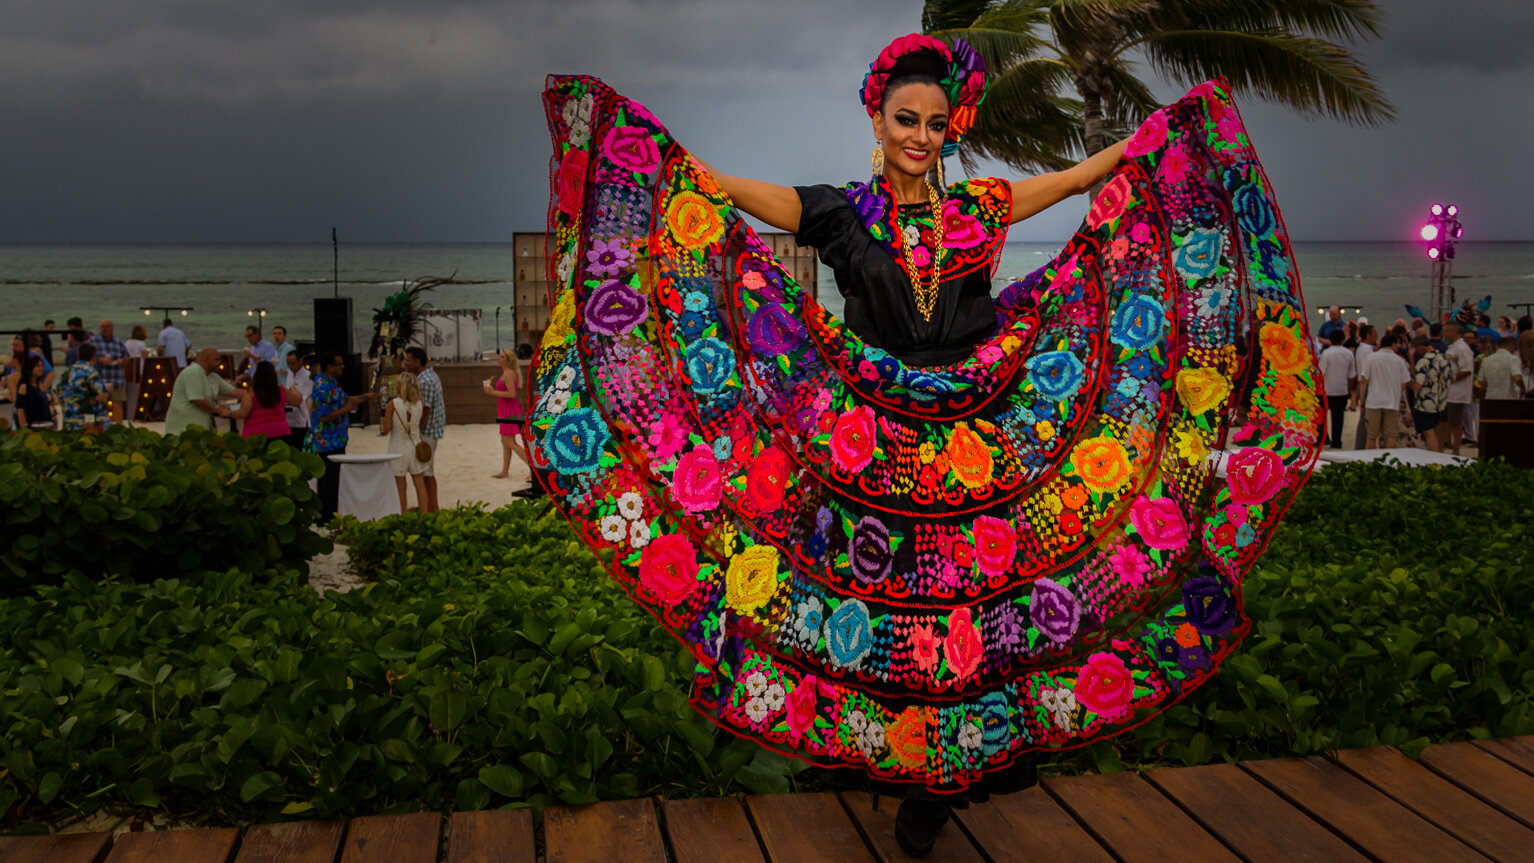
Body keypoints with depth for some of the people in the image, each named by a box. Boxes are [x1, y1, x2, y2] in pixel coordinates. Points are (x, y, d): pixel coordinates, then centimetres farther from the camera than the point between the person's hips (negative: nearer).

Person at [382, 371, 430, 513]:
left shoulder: (392, 404, -16)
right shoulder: (419, 404, -6)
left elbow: (386, 430, -14)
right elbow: (421, 425, 5)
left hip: (398, 449, -3)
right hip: (415, 447, 3)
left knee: (400, 487, 7)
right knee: (420, 484, 10)